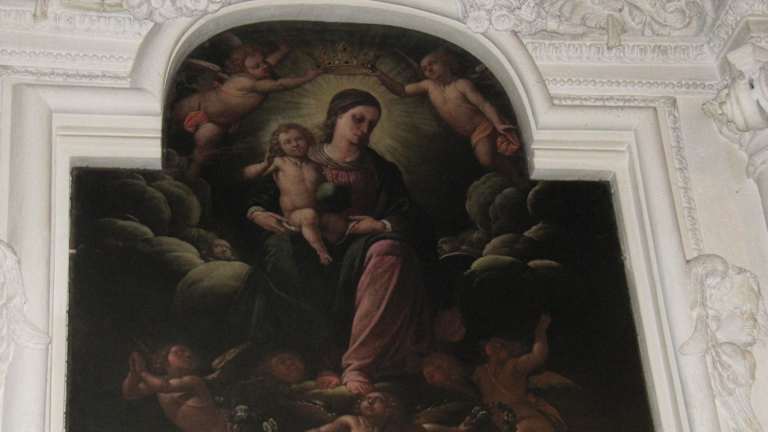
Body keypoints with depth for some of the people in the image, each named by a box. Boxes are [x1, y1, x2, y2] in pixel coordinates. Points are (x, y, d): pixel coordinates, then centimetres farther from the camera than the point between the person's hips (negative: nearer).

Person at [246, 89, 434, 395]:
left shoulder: (381, 171, 22)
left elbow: (410, 220, 9)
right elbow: (258, 195, 16)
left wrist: (383, 226, -12)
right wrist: (256, 212, -7)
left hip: (360, 250, 0)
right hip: (308, 248, 0)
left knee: (388, 250, -36)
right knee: (281, 251, -36)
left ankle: (359, 365, -42)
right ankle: (327, 361, -38)